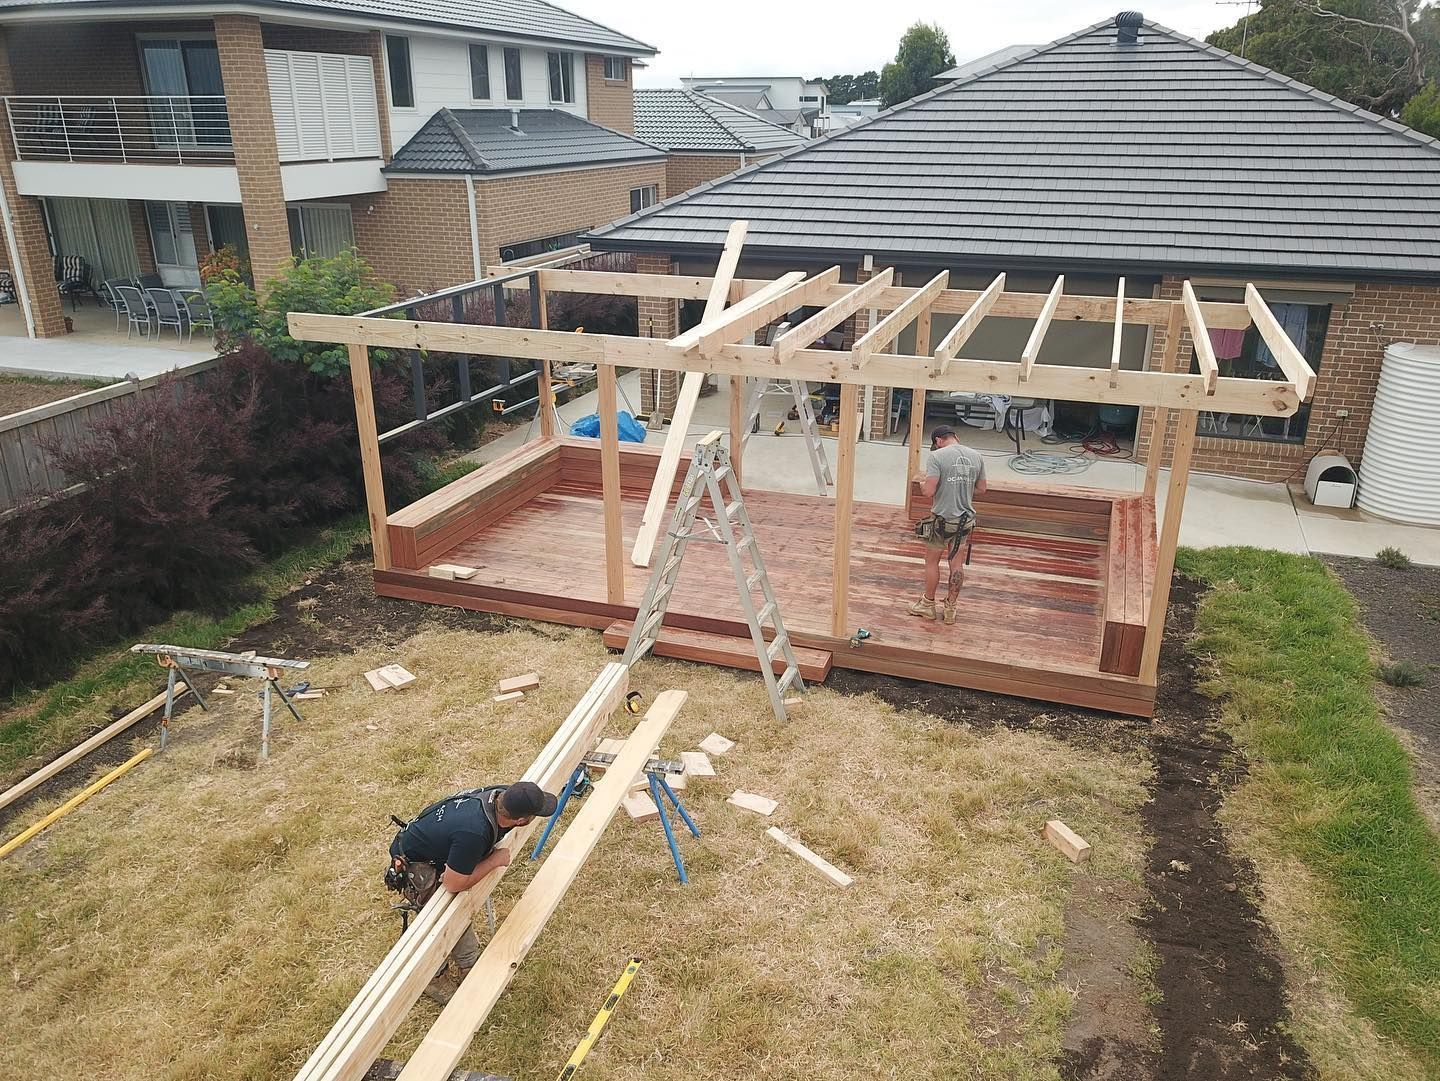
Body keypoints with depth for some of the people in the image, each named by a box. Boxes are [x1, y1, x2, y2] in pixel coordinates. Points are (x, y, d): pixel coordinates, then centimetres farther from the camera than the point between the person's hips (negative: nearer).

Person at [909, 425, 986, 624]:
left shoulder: (937, 456, -14)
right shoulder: (976, 456, 2)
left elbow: (929, 491, -20)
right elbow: (981, 489, 9)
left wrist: (922, 482, 2)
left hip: (942, 519, -5)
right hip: (966, 519, 5)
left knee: (932, 562, 13)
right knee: (957, 564, 13)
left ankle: (928, 605, 25)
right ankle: (951, 608, 23)